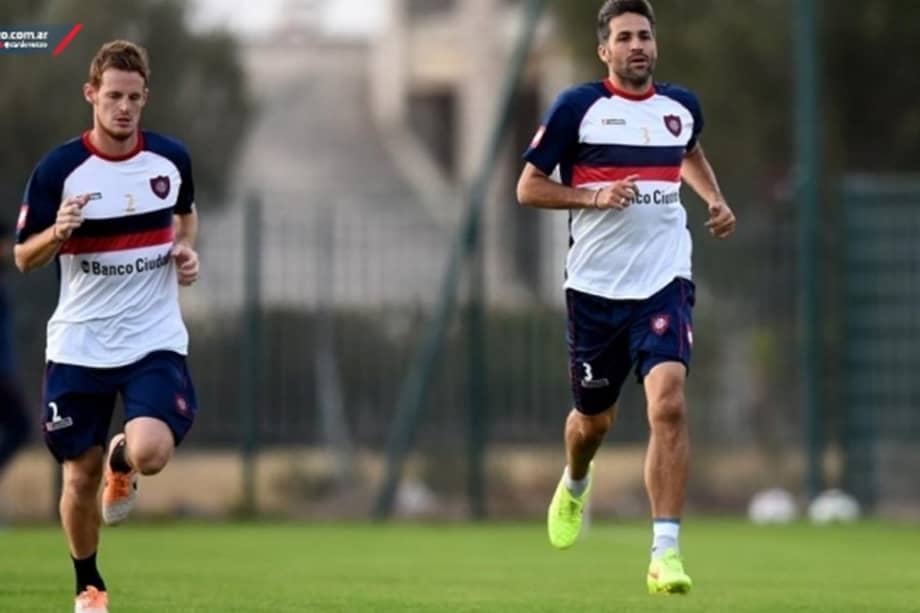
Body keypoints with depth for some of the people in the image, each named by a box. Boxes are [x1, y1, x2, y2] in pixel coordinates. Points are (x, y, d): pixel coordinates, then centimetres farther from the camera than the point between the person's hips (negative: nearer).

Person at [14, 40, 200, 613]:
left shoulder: (172, 158, -3)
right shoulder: (58, 169, -11)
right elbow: (24, 259, -5)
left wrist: (187, 250, -1)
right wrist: (58, 231, -26)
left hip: (154, 339, 1)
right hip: (80, 345, -1)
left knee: (151, 453, -22)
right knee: (81, 474, 5)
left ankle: (122, 464, 17)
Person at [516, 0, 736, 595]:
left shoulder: (682, 106, 7)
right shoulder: (577, 107, -5)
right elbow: (529, 187, -3)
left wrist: (716, 200, 13)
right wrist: (594, 196, -18)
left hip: (664, 282, 1)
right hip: (595, 285, -1)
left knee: (669, 402, -20)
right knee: (594, 418, 13)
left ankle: (666, 552, -20)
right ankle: (574, 487, 51)